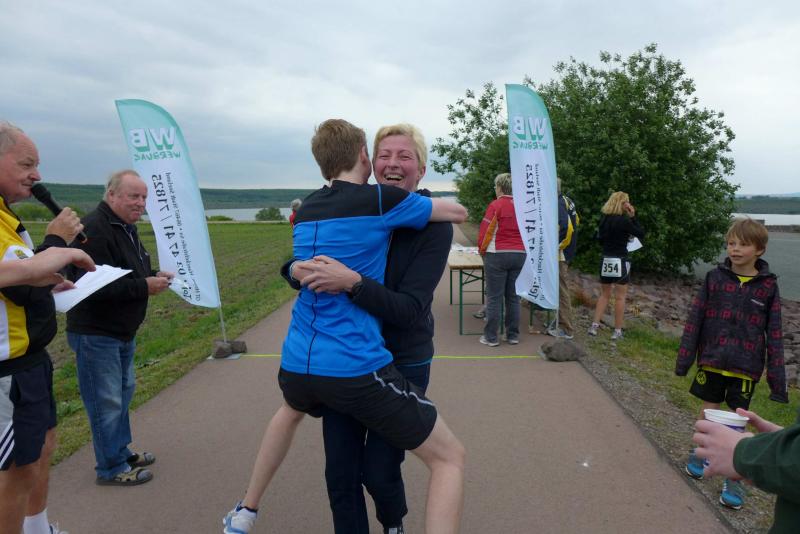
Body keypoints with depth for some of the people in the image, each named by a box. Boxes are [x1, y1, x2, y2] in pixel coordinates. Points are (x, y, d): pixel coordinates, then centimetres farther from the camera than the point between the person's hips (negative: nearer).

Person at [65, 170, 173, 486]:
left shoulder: (127, 228, 12)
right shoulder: (94, 229, -21)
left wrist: (153, 278, 3)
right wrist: (144, 287, -25)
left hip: (123, 332, 10)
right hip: (96, 333, -10)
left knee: (123, 393, 20)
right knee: (106, 402, 0)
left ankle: (122, 453, 35)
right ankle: (111, 469, 14)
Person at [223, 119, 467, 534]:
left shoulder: (307, 209, 10)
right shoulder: (381, 199, -8)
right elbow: (458, 212, 5)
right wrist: (439, 205, 26)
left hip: (296, 362, 7)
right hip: (356, 367, -7)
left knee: (290, 411, 41)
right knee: (449, 457, 8)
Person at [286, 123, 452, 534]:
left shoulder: (433, 225, -14)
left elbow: (409, 309, -23)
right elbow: (295, 265, 1)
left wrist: (351, 282, -37)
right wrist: (299, 270, -23)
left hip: (401, 364, -3)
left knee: (378, 471, 8)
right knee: (339, 473, 8)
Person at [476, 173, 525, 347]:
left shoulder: (496, 205, -9)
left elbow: (485, 232, -9)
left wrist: (482, 250, 7)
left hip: (498, 255, -5)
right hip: (519, 254, 5)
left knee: (494, 298, 0)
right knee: (513, 297, 11)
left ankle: (491, 337, 5)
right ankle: (513, 335, 17)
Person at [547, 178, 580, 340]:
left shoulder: (558, 204, -18)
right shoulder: (566, 200, 11)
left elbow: (566, 227, -30)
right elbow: (576, 220, 23)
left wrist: (557, 246, -20)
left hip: (559, 254, -10)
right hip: (565, 252, 10)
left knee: (561, 290, -3)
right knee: (560, 289, 17)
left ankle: (566, 329, 4)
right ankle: (562, 323, 27)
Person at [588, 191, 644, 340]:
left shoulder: (603, 218, 5)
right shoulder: (624, 220, -12)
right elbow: (641, 234, -5)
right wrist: (633, 216, -4)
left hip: (605, 261, 5)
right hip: (620, 262, -5)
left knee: (604, 295, 15)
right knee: (620, 297, 3)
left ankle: (594, 326, 6)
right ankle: (617, 331, 6)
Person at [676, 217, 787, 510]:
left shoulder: (768, 286, -4)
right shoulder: (715, 277, -3)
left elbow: (774, 333, -1)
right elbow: (695, 318, -1)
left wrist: (777, 378, -4)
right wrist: (685, 356, -2)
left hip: (745, 366, -1)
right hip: (712, 360, 1)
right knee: (709, 411, 14)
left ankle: (734, 480, 17)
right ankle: (700, 453, 36)